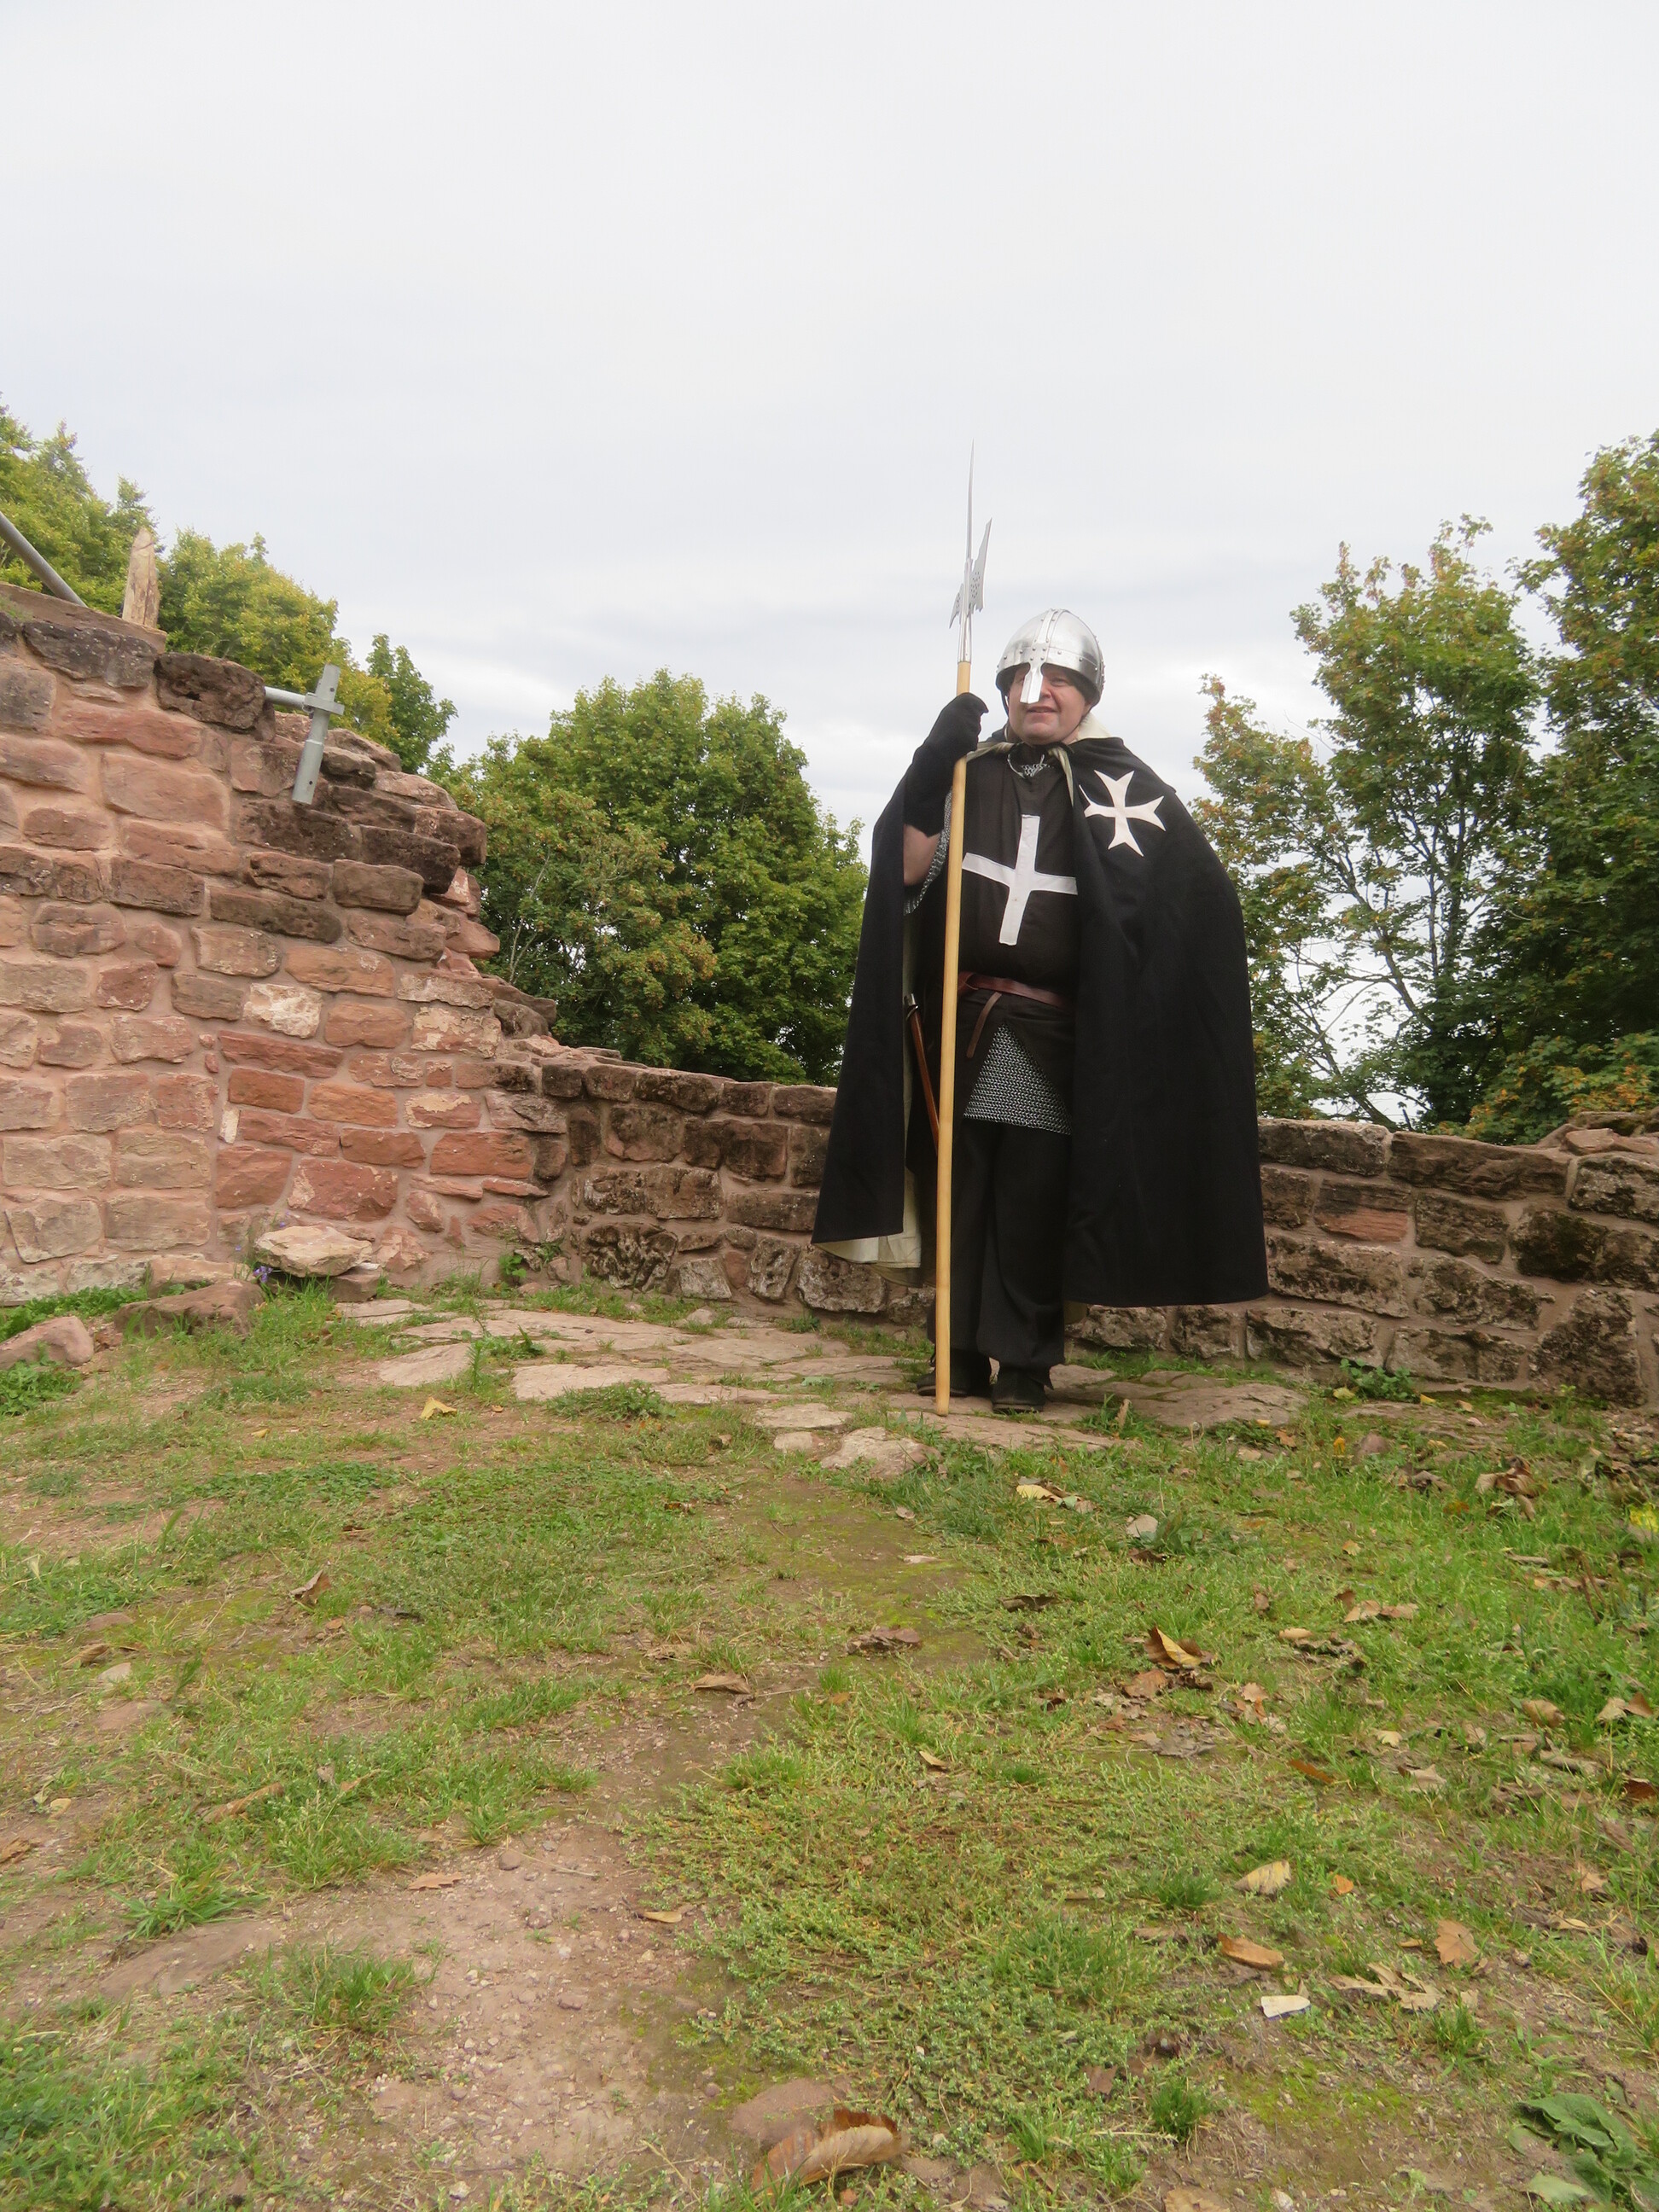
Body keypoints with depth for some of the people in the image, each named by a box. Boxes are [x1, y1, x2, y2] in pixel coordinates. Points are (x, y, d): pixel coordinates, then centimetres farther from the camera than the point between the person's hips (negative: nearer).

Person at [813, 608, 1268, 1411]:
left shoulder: (1118, 785, 5)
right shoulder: (969, 769, 12)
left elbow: (1186, 894, -1)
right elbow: (906, 871, 1)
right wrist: (930, 773, -9)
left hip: (1055, 1035, -3)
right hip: (961, 1023, 3)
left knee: (1035, 1198, -3)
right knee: (956, 1190, 5)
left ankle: (1024, 1363, 8)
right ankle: (962, 1356, 15)